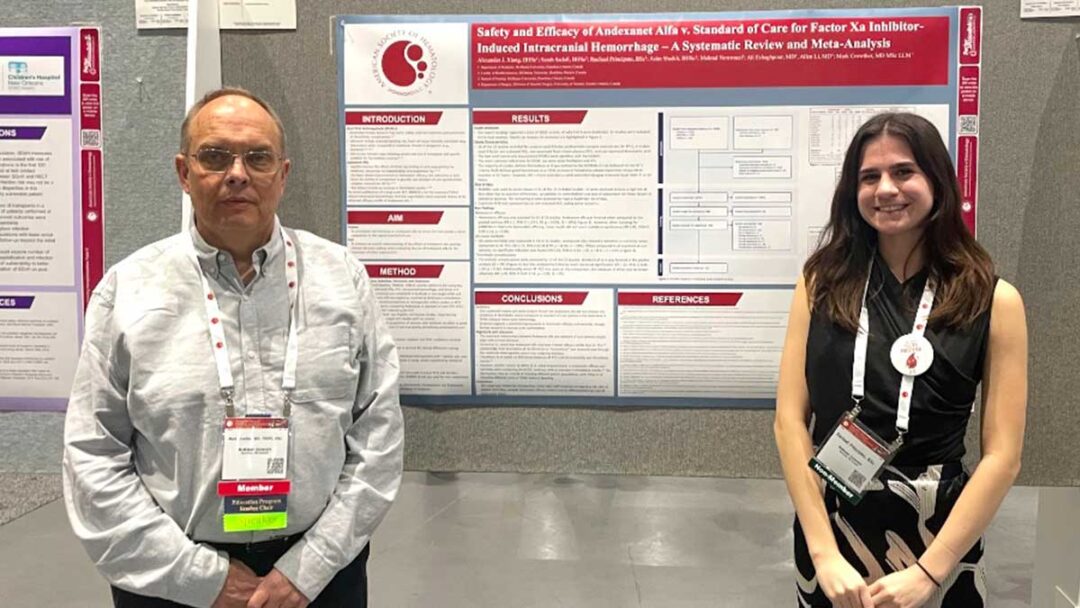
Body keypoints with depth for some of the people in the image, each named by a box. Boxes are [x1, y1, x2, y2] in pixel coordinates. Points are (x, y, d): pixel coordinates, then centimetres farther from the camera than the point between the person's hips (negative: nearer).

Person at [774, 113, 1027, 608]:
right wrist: (825, 554, -14)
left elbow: (1002, 455, -8)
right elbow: (790, 419, -7)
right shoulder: (822, 282, -2)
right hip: (827, 524, 1)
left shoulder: (993, 301, -5)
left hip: (938, 535, -1)